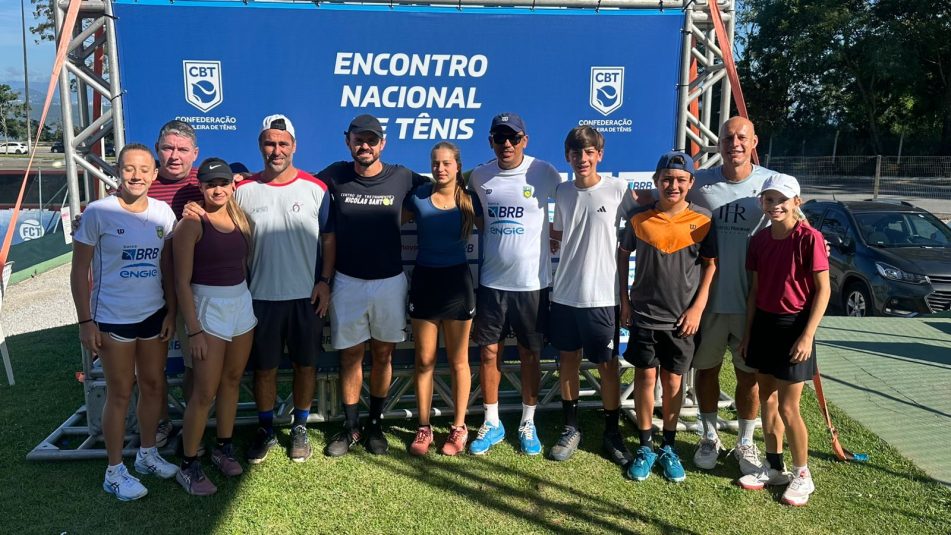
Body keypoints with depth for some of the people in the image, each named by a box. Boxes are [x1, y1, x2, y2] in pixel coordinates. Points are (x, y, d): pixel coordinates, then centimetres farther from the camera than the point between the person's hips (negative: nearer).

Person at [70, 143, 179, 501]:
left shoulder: (163, 212, 0)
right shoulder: (98, 212, -13)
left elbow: (167, 266, 7)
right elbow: (79, 269, -9)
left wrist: (171, 311, 4)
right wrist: (85, 321, -11)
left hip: (154, 314, 5)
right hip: (113, 318, -4)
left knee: (153, 385, 15)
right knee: (120, 394, 6)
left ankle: (147, 454, 35)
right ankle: (114, 472, 22)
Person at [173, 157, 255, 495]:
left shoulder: (239, 218, 6)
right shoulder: (192, 224, -10)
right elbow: (182, 282, -12)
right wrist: (193, 330, -15)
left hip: (242, 303, 6)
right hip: (208, 307, -6)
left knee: (232, 381, 14)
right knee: (205, 392, -3)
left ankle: (223, 448, 30)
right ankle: (188, 465, 12)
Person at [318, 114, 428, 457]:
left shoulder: (402, 178, -5)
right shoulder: (335, 176, -3)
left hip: (390, 282, 0)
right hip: (348, 282, 0)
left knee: (382, 355, 11)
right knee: (350, 355, 8)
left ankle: (375, 425, 27)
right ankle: (350, 427, 24)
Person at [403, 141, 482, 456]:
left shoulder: (470, 200, -2)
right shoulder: (418, 197, -1)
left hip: (456, 281, -1)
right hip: (424, 280, 1)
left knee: (458, 360, 9)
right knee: (424, 360, 8)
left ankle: (459, 428, 22)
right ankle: (424, 428, 20)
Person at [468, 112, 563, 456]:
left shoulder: (544, 174, -8)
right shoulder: (479, 177, 2)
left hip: (532, 283, -2)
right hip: (491, 282, 3)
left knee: (530, 355, 9)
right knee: (488, 353, 8)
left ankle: (528, 424, 26)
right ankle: (491, 423, 24)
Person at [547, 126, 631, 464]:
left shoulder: (618, 190, -7)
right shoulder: (562, 192, 6)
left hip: (602, 294, -3)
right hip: (564, 292, 4)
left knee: (607, 363, 7)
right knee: (567, 359, 12)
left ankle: (612, 432, 23)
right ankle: (571, 427, 27)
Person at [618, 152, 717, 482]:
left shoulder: (703, 220, -4)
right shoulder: (640, 217, -3)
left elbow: (711, 265, 0)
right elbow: (623, 255, 8)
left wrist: (697, 308, -7)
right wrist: (624, 299, 4)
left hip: (682, 318, 0)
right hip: (644, 314, 1)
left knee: (673, 381, 8)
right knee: (645, 377, 6)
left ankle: (669, 447, 24)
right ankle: (645, 446, 21)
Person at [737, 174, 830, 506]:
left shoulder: (809, 238, -14)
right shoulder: (760, 240, 4)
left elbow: (823, 290, -13)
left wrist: (808, 335, -18)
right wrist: (748, 333, 11)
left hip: (794, 326, -6)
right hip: (764, 323, 6)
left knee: (788, 408, 0)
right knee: (766, 399, 14)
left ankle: (802, 476, 19)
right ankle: (774, 468, 30)